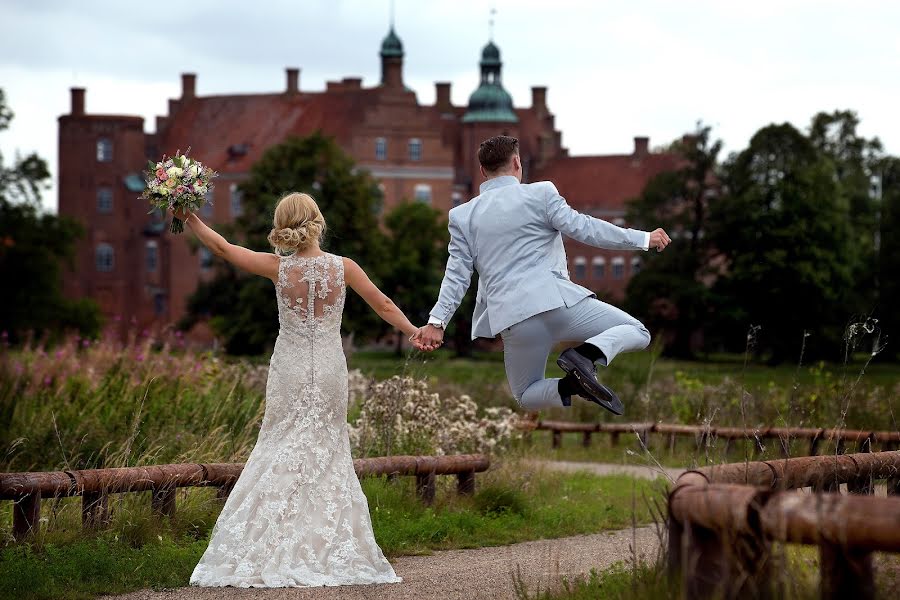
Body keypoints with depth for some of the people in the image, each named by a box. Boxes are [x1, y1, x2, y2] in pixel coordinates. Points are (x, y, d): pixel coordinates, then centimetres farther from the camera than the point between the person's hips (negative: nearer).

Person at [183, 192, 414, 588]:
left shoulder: (279, 268, -9)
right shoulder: (344, 268, -7)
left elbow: (223, 248, -1)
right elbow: (384, 306, 3)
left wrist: (189, 219, 10)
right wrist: (415, 332, 16)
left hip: (289, 373, -1)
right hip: (329, 372, 1)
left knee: (282, 452, 6)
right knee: (327, 455, 9)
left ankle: (270, 556, 3)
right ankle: (333, 554, 8)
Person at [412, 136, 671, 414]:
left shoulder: (462, 216, 12)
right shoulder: (541, 193, 3)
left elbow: (457, 275, 7)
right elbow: (582, 228, -2)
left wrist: (437, 320, 9)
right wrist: (643, 239, 5)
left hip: (513, 319, 3)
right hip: (559, 300, -3)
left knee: (526, 396, 22)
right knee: (636, 332, 11)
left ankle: (569, 385, -12)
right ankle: (588, 354, -19)